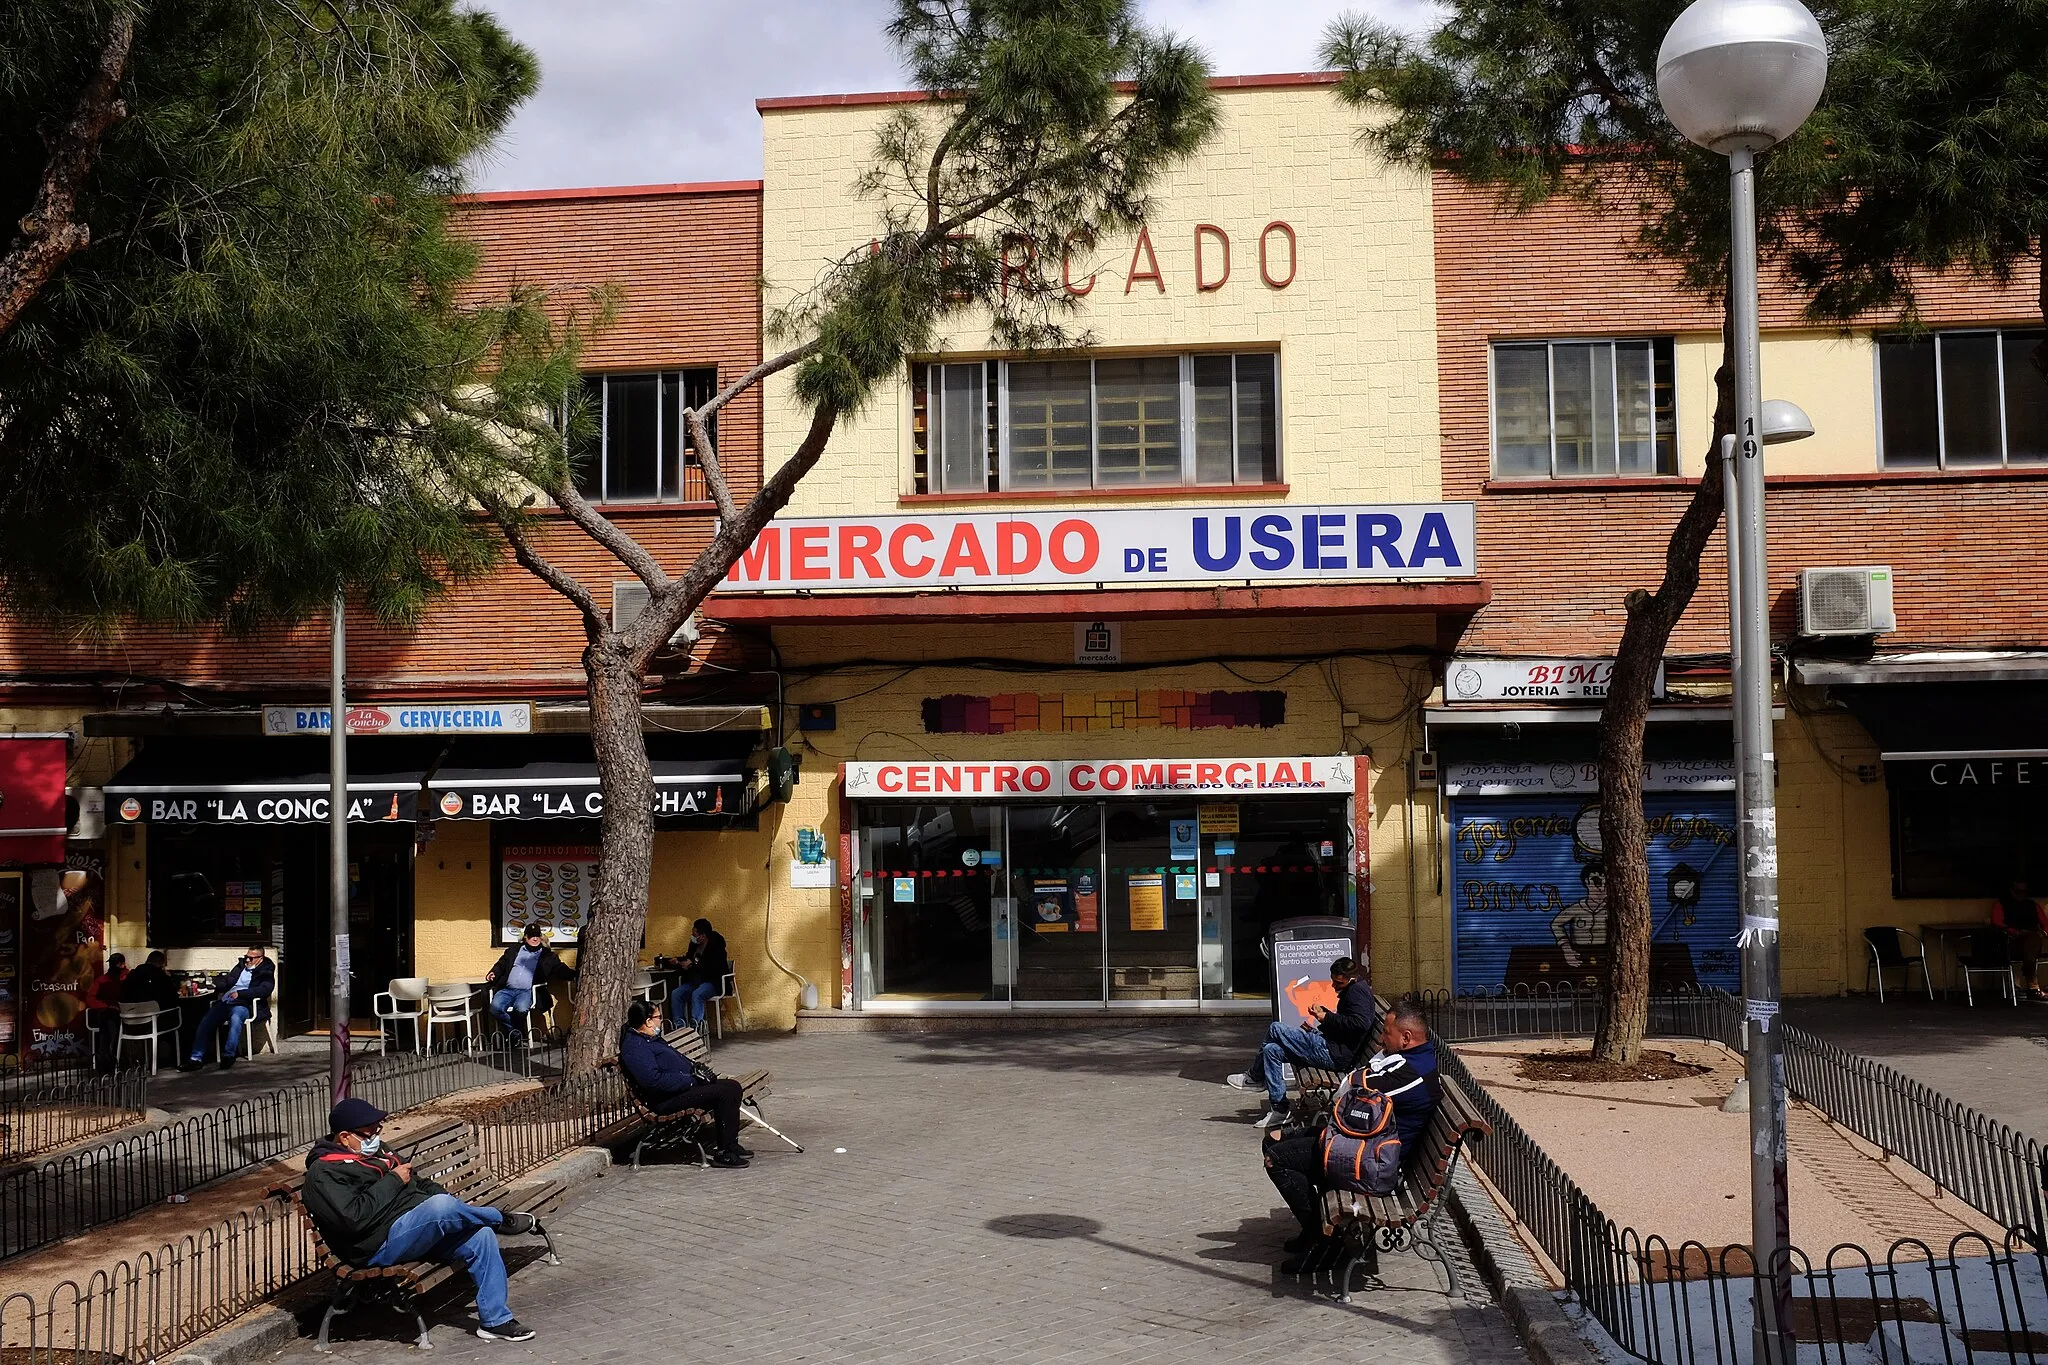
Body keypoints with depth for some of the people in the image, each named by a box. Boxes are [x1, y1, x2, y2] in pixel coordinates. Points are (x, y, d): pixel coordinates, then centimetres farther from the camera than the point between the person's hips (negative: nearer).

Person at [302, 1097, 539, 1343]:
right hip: (382, 1243, -9)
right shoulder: (323, 1173, -7)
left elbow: (419, 1183, 26)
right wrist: (393, 1181, -14)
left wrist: (460, 1210, 11)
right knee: (441, 1206, -33)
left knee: (481, 1234, -13)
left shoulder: (376, 1151, 21)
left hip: (421, 1226, 9)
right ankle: (501, 1220, -3)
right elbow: (354, 1217, -23)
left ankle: (495, 1321, -9)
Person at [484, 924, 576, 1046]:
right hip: (507, 989, 2)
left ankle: (516, 1032, -8)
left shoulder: (547, 955, 15)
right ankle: (515, 1034, -10)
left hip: (526, 991, -2)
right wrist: (493, 974, 2)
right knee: (495, 1007, -27)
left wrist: (574, 974, -11)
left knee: (520, 1008, -35)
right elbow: (501, 965, 23)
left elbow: (561, 970, 8)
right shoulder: (514, 950, 21)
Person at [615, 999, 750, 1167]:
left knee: (733, 1087, 2)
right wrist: (691, 1080, -21)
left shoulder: (650, 1039, 19)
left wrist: (695, 1068, 11)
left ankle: (731, 1146, 6)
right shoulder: (634, 1046, -16)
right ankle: (724, 1153, -17)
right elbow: (654, 1079, -26)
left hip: (684, 1086, 11)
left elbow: (677, 1058, 32)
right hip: (666, 1100, -11)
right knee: (726, 1092, -22)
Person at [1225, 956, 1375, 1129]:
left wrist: (1326, 1017, -21)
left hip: (1335, 1054, -12)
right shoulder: (1354, 990, 20)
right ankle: (1279, 1110, 9)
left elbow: (1361, 1023, -28)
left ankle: (1254, 1078, 9)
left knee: (1276, 1029, -10)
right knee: (1272, 1050, 10)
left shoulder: (1357, 991, -12)